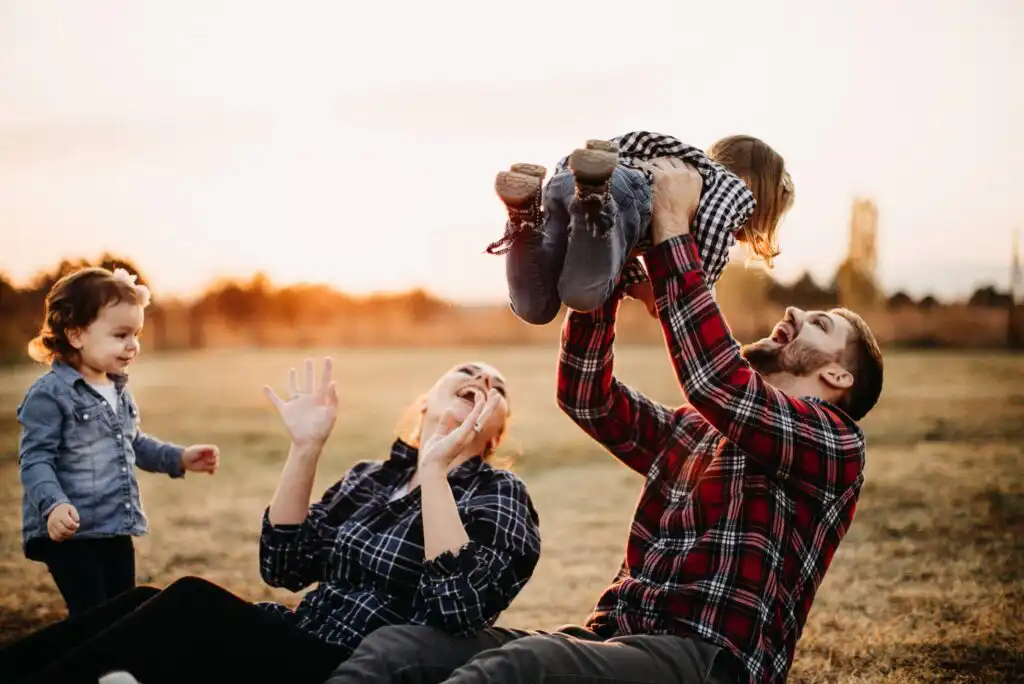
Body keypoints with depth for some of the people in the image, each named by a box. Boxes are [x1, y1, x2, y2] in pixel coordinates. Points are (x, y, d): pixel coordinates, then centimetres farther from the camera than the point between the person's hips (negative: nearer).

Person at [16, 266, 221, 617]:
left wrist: (179, 458, 15)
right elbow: (35, 461, -19)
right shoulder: (49, 394, -15)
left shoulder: (118, 391, 11)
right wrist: (53, 505, -34)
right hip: (71, 533, -8)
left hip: (117, 529, 8)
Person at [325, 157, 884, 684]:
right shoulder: (690, 433, 28)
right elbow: (586, 396, 17)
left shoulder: (835, 442, 5)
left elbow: (717, 380, -13)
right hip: (611, 639, 7)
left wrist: (672, 230, -8)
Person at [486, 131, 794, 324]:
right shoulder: (738, 188, 21)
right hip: (624, 188, -7)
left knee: (534, 307, -5)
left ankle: (525, 212, -23)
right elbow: (712, 226, -1)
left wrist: (638, 284, 22)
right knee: (583, 296, -26)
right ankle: (594, 190, -40)